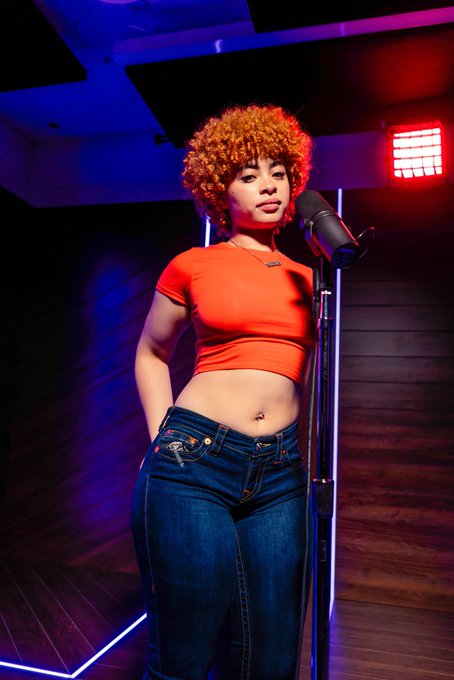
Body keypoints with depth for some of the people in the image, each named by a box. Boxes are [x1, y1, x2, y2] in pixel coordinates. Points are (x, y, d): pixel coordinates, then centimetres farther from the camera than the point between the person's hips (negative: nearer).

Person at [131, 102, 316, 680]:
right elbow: (150, 355, 13)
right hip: (194, 460, -3)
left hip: (280, 474, 4)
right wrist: (163, 439, 4)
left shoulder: (303, 278, 13)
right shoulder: (192, 265, 3)